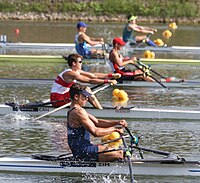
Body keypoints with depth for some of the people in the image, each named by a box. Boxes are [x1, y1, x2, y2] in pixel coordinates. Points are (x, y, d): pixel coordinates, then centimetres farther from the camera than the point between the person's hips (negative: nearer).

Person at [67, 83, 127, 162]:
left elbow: (97, 122, 15)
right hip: (83, 151, -11)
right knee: (120, 154, -18)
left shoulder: (72, 111, 17)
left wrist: (116, 122, 2)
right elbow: (95, 132, -20)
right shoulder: (78, 112, -17)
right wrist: (114, 129, -9)